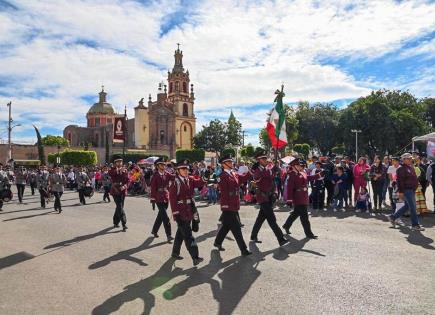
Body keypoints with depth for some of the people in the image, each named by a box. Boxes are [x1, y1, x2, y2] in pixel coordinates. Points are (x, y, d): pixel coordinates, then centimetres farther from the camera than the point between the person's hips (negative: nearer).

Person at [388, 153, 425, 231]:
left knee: (407, 206, 15)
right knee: (412, 207, -5)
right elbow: (400, 181, -17)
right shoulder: (401, 169, -13)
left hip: (412, 190, 10)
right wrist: (400, 191, -20)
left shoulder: (411, 167, 16)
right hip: (406, 190, -10)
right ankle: (415, 225, 3)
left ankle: (393, 217, 24)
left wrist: (415, 188, 21)